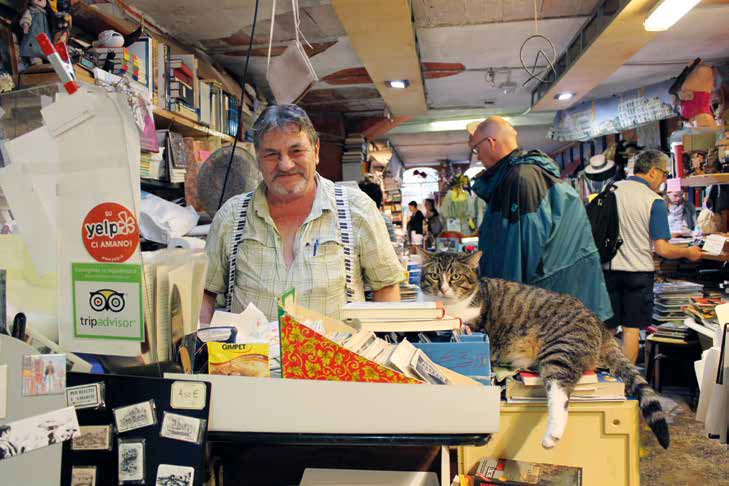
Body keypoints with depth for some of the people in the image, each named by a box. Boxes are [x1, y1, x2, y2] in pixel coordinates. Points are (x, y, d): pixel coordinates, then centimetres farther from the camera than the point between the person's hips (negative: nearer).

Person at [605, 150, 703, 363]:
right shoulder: (654, 201, -11)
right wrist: (688, 253, 3)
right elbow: (662, 249, -14)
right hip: (638, 272, -4)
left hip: (609, 269, 4)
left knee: (607, 328, 14)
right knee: (632, 329, 7)